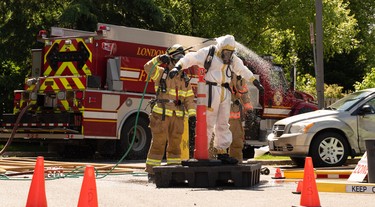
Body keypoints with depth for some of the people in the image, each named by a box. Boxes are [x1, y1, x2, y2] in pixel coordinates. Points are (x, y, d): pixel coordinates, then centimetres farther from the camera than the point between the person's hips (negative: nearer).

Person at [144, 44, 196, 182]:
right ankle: (151, 172, -1)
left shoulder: (185, 79, 15)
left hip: (177, 117, 5)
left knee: (175, 144, 9)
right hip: (161, 115, -5)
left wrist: (192, 113, 2)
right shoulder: (161, 73, 2)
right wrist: (159, 59, -27)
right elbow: (148, 68, -15)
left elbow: (189, 98, 12)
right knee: (158, 143, -5)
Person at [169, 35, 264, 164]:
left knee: (223, 124, 8)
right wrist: (178, 67, -27)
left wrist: (255, 82, 33)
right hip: (211, 90, -7)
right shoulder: (207, 52, -4)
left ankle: (222, 153, 12)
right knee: (208, 123, -8)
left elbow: (243, 70, 27)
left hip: (225, 93, 7)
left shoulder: (232, 58, 15)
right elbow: (190, 59, -11)